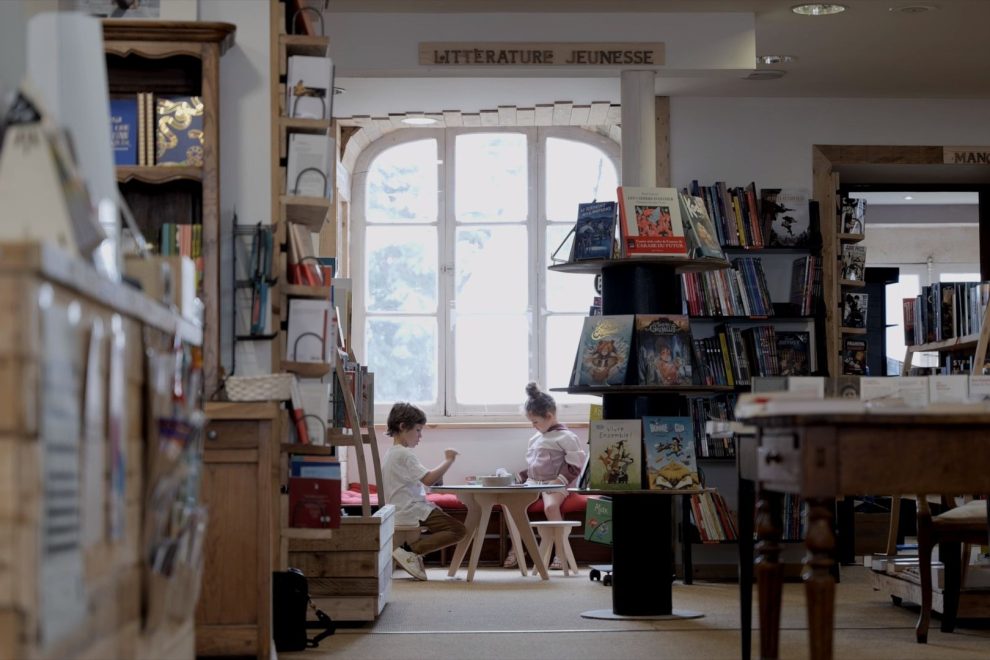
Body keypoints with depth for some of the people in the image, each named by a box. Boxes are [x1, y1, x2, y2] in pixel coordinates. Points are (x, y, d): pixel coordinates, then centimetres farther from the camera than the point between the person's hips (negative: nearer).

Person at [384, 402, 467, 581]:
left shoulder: (391, 453, 17)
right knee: (458, 530, -13)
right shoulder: (404, 454, -14)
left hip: (400, 510, 10)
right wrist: (448, 461, -13)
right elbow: (428, 479, -23)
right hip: (411, 511, -10)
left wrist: (424, 501, 15)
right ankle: (409, 550, -20)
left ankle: (412, 550, 6)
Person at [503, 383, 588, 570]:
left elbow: (575, 465, -12)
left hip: (554, 485, -7)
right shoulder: (536, 437, 19)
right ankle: (516, 549, -8)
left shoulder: (565, 437, -6)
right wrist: (521, 478, 14)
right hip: (533, 483, 7)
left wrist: (559, 481, -20)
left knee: (551, 506, -37)